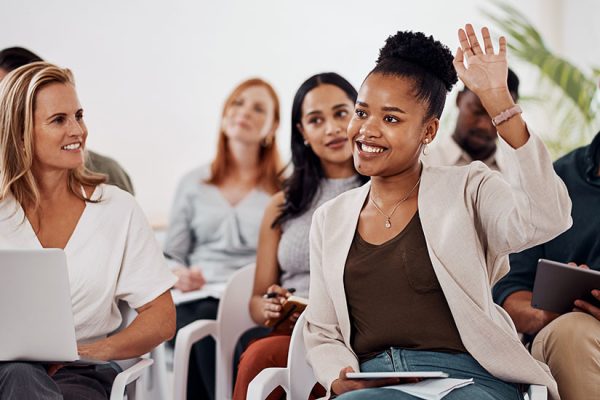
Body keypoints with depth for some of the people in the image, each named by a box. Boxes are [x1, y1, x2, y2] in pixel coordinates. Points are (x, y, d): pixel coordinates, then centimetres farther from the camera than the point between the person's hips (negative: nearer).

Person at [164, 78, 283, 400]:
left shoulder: (284, 189, 12)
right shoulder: (193, 183, 22)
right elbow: (171, 256, 19)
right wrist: (179, 275, -5)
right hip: (197, 299, 2)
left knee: (212, 318, -35)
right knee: (200, 321, -34)